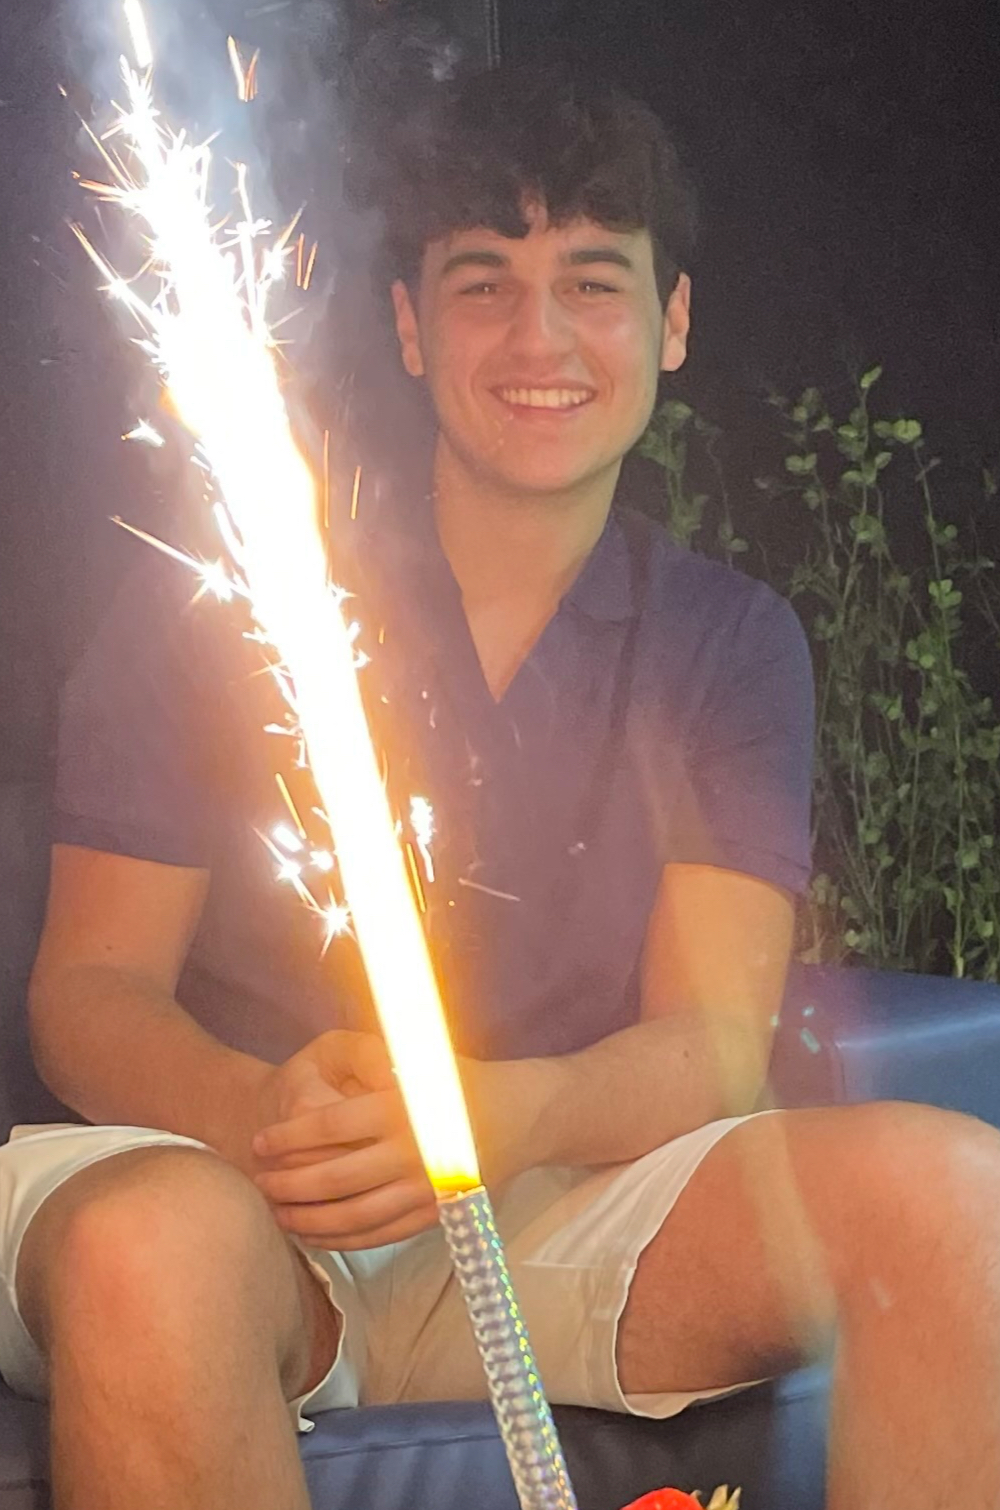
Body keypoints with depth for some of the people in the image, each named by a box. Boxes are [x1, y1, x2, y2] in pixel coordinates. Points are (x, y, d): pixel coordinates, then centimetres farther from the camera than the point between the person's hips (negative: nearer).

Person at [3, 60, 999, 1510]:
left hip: (572, 1209, 3)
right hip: (247, 1204, -2)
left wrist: (507, 1115, -25)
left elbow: (716, 1041, -1)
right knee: (152, 1238, -39)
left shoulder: (729, 644, 10)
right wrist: (264, 1115, -26)